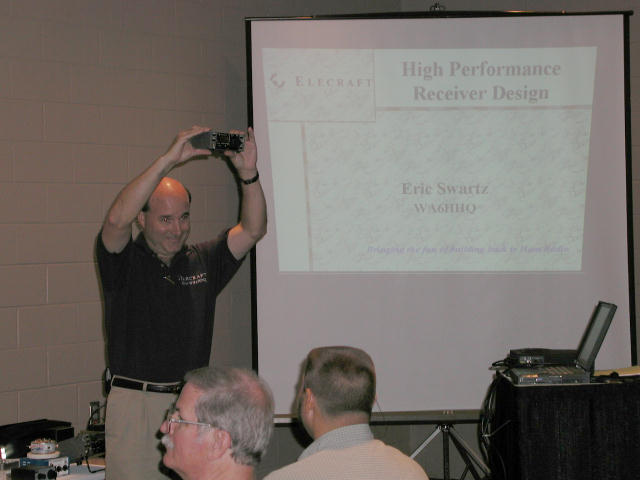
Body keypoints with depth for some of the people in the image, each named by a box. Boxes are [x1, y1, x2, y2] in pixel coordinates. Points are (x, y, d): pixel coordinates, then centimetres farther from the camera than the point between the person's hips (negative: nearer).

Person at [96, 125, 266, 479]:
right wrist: (169, 160, -26)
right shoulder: (125, 262, -1)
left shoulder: (203, 261, 12)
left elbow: (253, 230, 2)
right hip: (136, 406, -4)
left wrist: (248, 173, -14)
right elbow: (117, 219, -21)